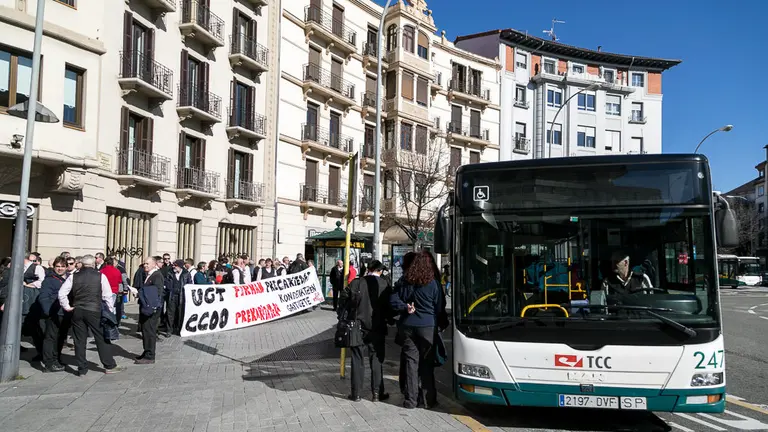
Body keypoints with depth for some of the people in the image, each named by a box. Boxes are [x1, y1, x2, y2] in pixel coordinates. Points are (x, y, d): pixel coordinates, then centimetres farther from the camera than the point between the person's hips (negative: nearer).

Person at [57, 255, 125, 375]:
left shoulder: (73, 277, 2)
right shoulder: (100, 276, -4)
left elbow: (61, 293, -3)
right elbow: (107, 296, -4)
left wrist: (67, 307, 6)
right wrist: (111, 311, 4)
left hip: (77, 311, 3)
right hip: (94, 311, -3)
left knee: (79, 340, 9)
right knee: (102, 338, 6)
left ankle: (82, 369, 14)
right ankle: (109, 366, 11)